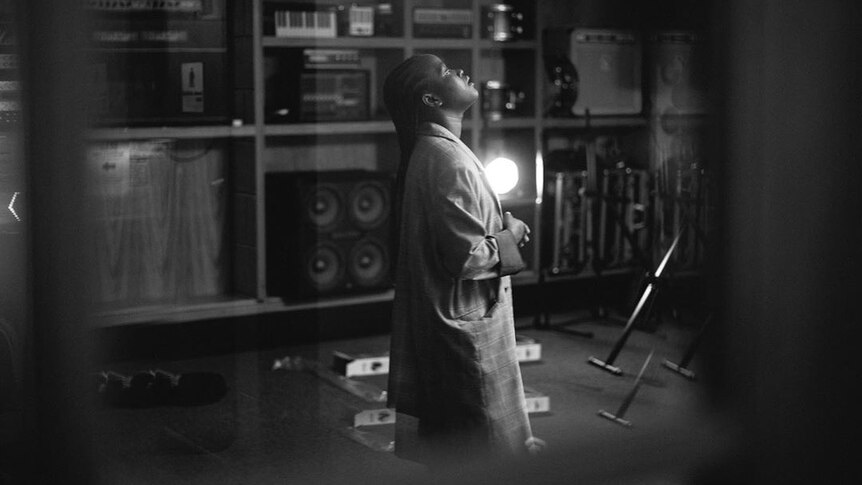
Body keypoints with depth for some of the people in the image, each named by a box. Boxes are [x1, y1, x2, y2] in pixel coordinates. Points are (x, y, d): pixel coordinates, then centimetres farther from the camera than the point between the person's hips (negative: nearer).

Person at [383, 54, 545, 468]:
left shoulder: (426, 153, 10)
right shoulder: (448, 160, -21)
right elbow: (467, 257, -25)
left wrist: (502, 227, 9)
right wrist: (510, 237, -9)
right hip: (465, 327, -10)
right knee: (485, 451, 0)